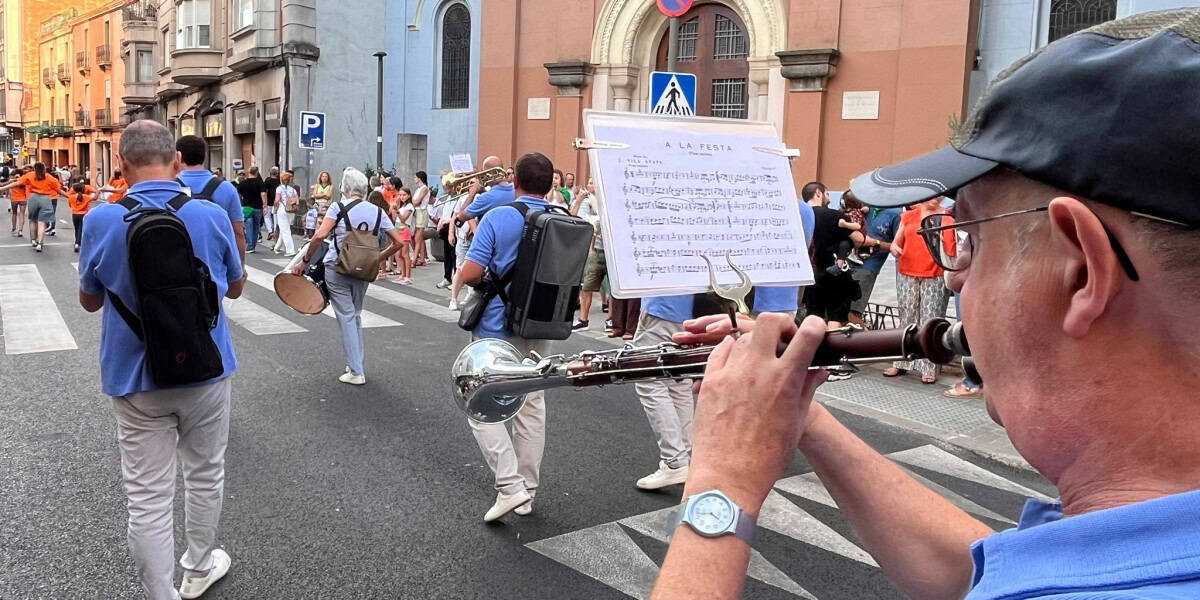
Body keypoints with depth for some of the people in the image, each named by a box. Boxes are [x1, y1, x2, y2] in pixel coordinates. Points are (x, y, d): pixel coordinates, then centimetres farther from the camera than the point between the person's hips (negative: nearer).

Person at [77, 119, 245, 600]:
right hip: (206, 369, 1)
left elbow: (90, 301, 3)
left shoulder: (100, 221, -12)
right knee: (205, 474, 20)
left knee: (147, 496, 7)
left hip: (136, 377, -1)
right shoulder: (212, 216, -11)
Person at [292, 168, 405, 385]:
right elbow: (398, 242, 3)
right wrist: (379, 258, 15)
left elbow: (320, 236, -19)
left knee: (346, 317, 1)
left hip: (337, 269, -4)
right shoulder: (377, 211, 4)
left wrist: (304, 262, -10)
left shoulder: (338, 208, -8)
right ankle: (356, 364, 24)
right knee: (356, 315, 19)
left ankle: (356, 372, 2)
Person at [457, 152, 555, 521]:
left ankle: (510, 484, -6)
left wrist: (488, 281, 5)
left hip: (497, 328, -5)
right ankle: (527, 491, 23)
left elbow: (469, 275, -16)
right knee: (532, 406, 14)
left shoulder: (498, 218, -13)